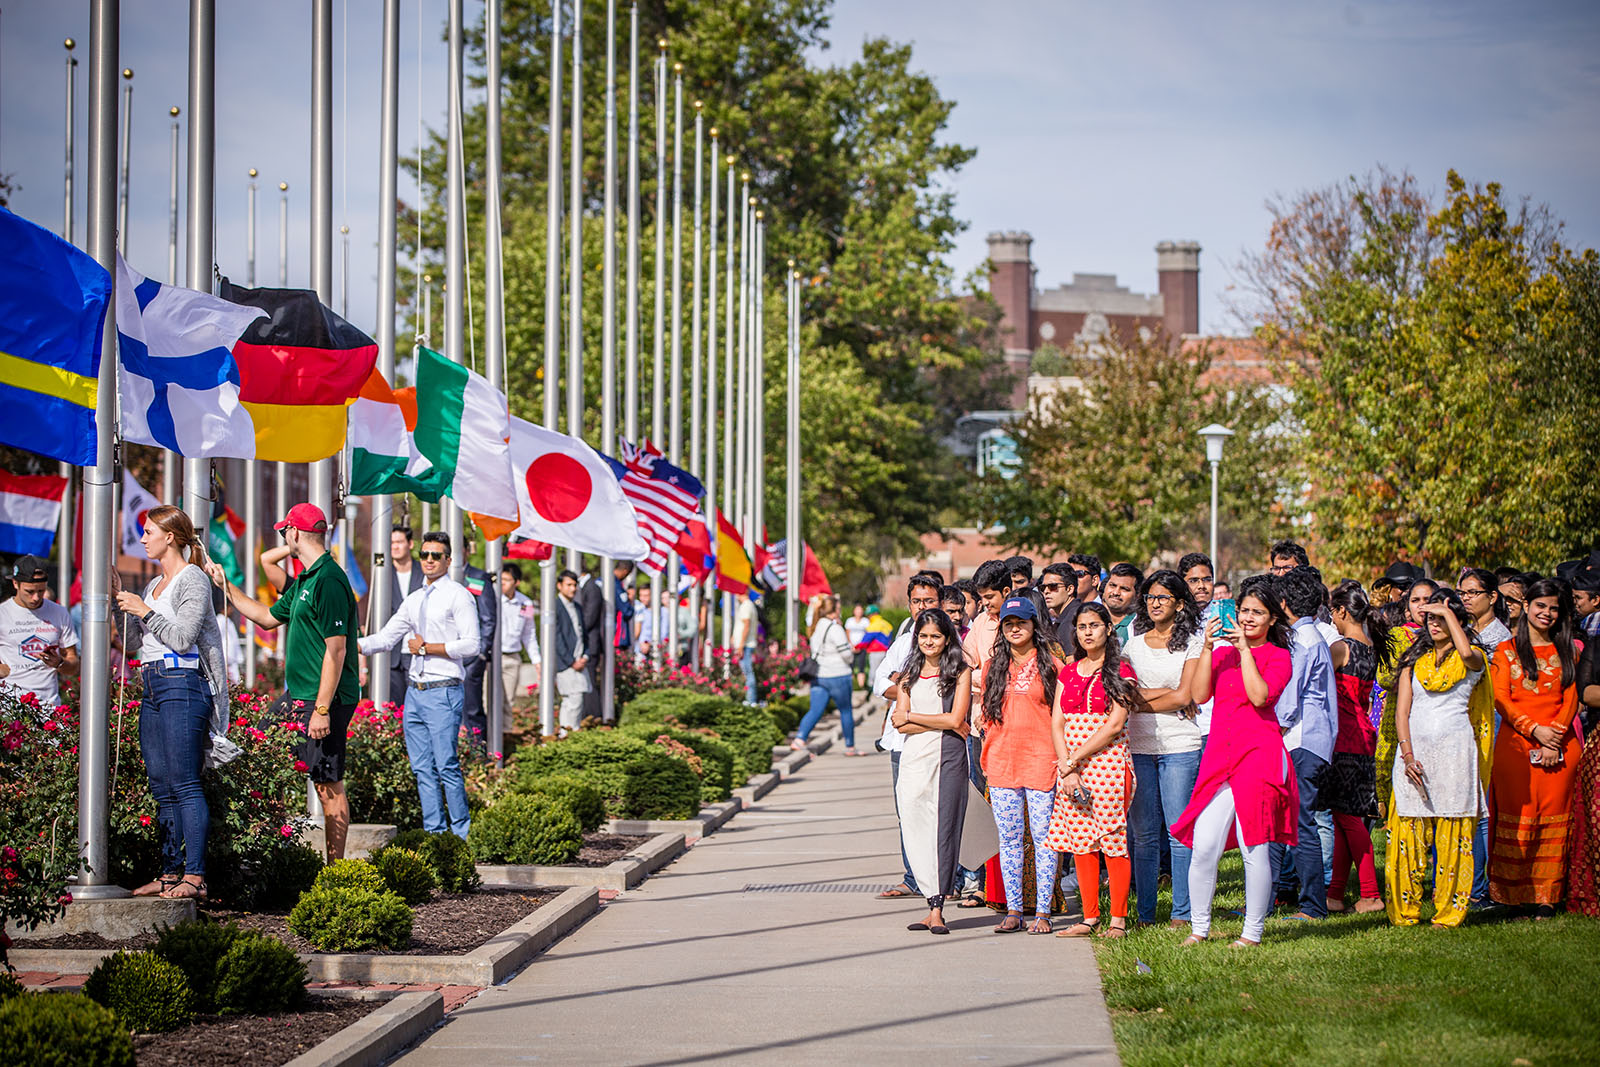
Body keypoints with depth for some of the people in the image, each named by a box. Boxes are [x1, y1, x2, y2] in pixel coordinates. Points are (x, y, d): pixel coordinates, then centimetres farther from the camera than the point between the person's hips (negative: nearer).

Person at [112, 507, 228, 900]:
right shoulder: (155, 584, 19)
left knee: (184, 784, -12)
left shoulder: (192, 580, -6)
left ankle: (194, 875, -13)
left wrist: (145, 611, -10)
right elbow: (134, 638, 21)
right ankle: (170, 873, 10)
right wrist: (120, 600, 12)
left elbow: (181, 638, -14)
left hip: (181, 686, -9)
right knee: (161, 787, 7)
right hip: (153, 689, 9)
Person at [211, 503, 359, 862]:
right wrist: (225, 585, 31)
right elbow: (269, 617, 31)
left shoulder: (328, 580, -17)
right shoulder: (304, 580, 15)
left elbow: (336, 650, -21)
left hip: (324, 698, -10)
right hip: (297, 696, 10)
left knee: (328, 785, -6)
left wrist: (322, 708, -24)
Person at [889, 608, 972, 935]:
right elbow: (901, 724, 5)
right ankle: (934, 903, 1)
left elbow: (956, 718, -5)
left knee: (944, 828, -7)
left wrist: (911, 717, 1)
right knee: (915, 829, -4)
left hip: (948, 757, -3)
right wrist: (941, 722, -6)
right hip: (914, 758, 3)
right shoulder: (909, 674, 15)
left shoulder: (961, 673, 5)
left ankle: (936, 910, -7)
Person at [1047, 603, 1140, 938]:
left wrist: (1074, 761, -12)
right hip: (1070, 766, 5)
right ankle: (1089, 918, 8)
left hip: (1107, 763, -5)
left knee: (1113, 841, -6)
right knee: (1080, 841, 4)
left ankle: (1118, 919, -2)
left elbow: (1114, 725, -10)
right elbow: (1057, 723, 8)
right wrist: (1066, 767, -6)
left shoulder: (1120, 671, -2)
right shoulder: (1069, 672, 14)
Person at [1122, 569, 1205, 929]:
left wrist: (1141, 701, -3)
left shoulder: (1193, 643, 2)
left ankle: (1182, 913, 1)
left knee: (1179, 833, -4)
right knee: (1143, 834, 3)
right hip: (1138, 747, 3)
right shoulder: (1133, 645, 13)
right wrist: (1170, 696, -8)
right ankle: (1145, 913, 8)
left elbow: (1184, 696, -6)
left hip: (1180, 747, -3)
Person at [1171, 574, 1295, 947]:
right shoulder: (1221, 652, 16)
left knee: (1254, 847, -3)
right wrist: (1207, 648, -3)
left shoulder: (1278, 657, 4)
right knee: (1204, 846, -5)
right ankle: (1199, 927, 8)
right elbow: (1200, 694, 3)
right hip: (1219, 755, 4)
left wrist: (1245, 650, -10)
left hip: (1259, 754, -4)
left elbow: (1260, 696, -13)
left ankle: (1253, 932, 5)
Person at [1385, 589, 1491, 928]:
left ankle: (1449, 912, 1)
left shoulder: (1471, 659, 5)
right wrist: (1407, 754, -7)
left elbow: (1467, 653, -23)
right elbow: (1401, 710, 8)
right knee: (1407, 835, -2)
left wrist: (1448, 613, -11)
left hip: (1454, 749, -3)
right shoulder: (1414, 658, 15)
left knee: (1452, 836, -4)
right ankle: (1405, 911, 3)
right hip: (1414, 749, 3)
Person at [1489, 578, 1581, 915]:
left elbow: (1570, 700, 8)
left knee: (1552, 820, -1)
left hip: (1559, 747, 2)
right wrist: (1535, 730, -13)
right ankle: (1514, 896, -2)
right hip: (1515, 745, -2)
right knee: (1517, 820, -5)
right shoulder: (1507, 651, 9)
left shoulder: (1567, 653, 16)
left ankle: (1546, 897, 1)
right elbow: (1501, 700, 0)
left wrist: (1554, 739, -8)